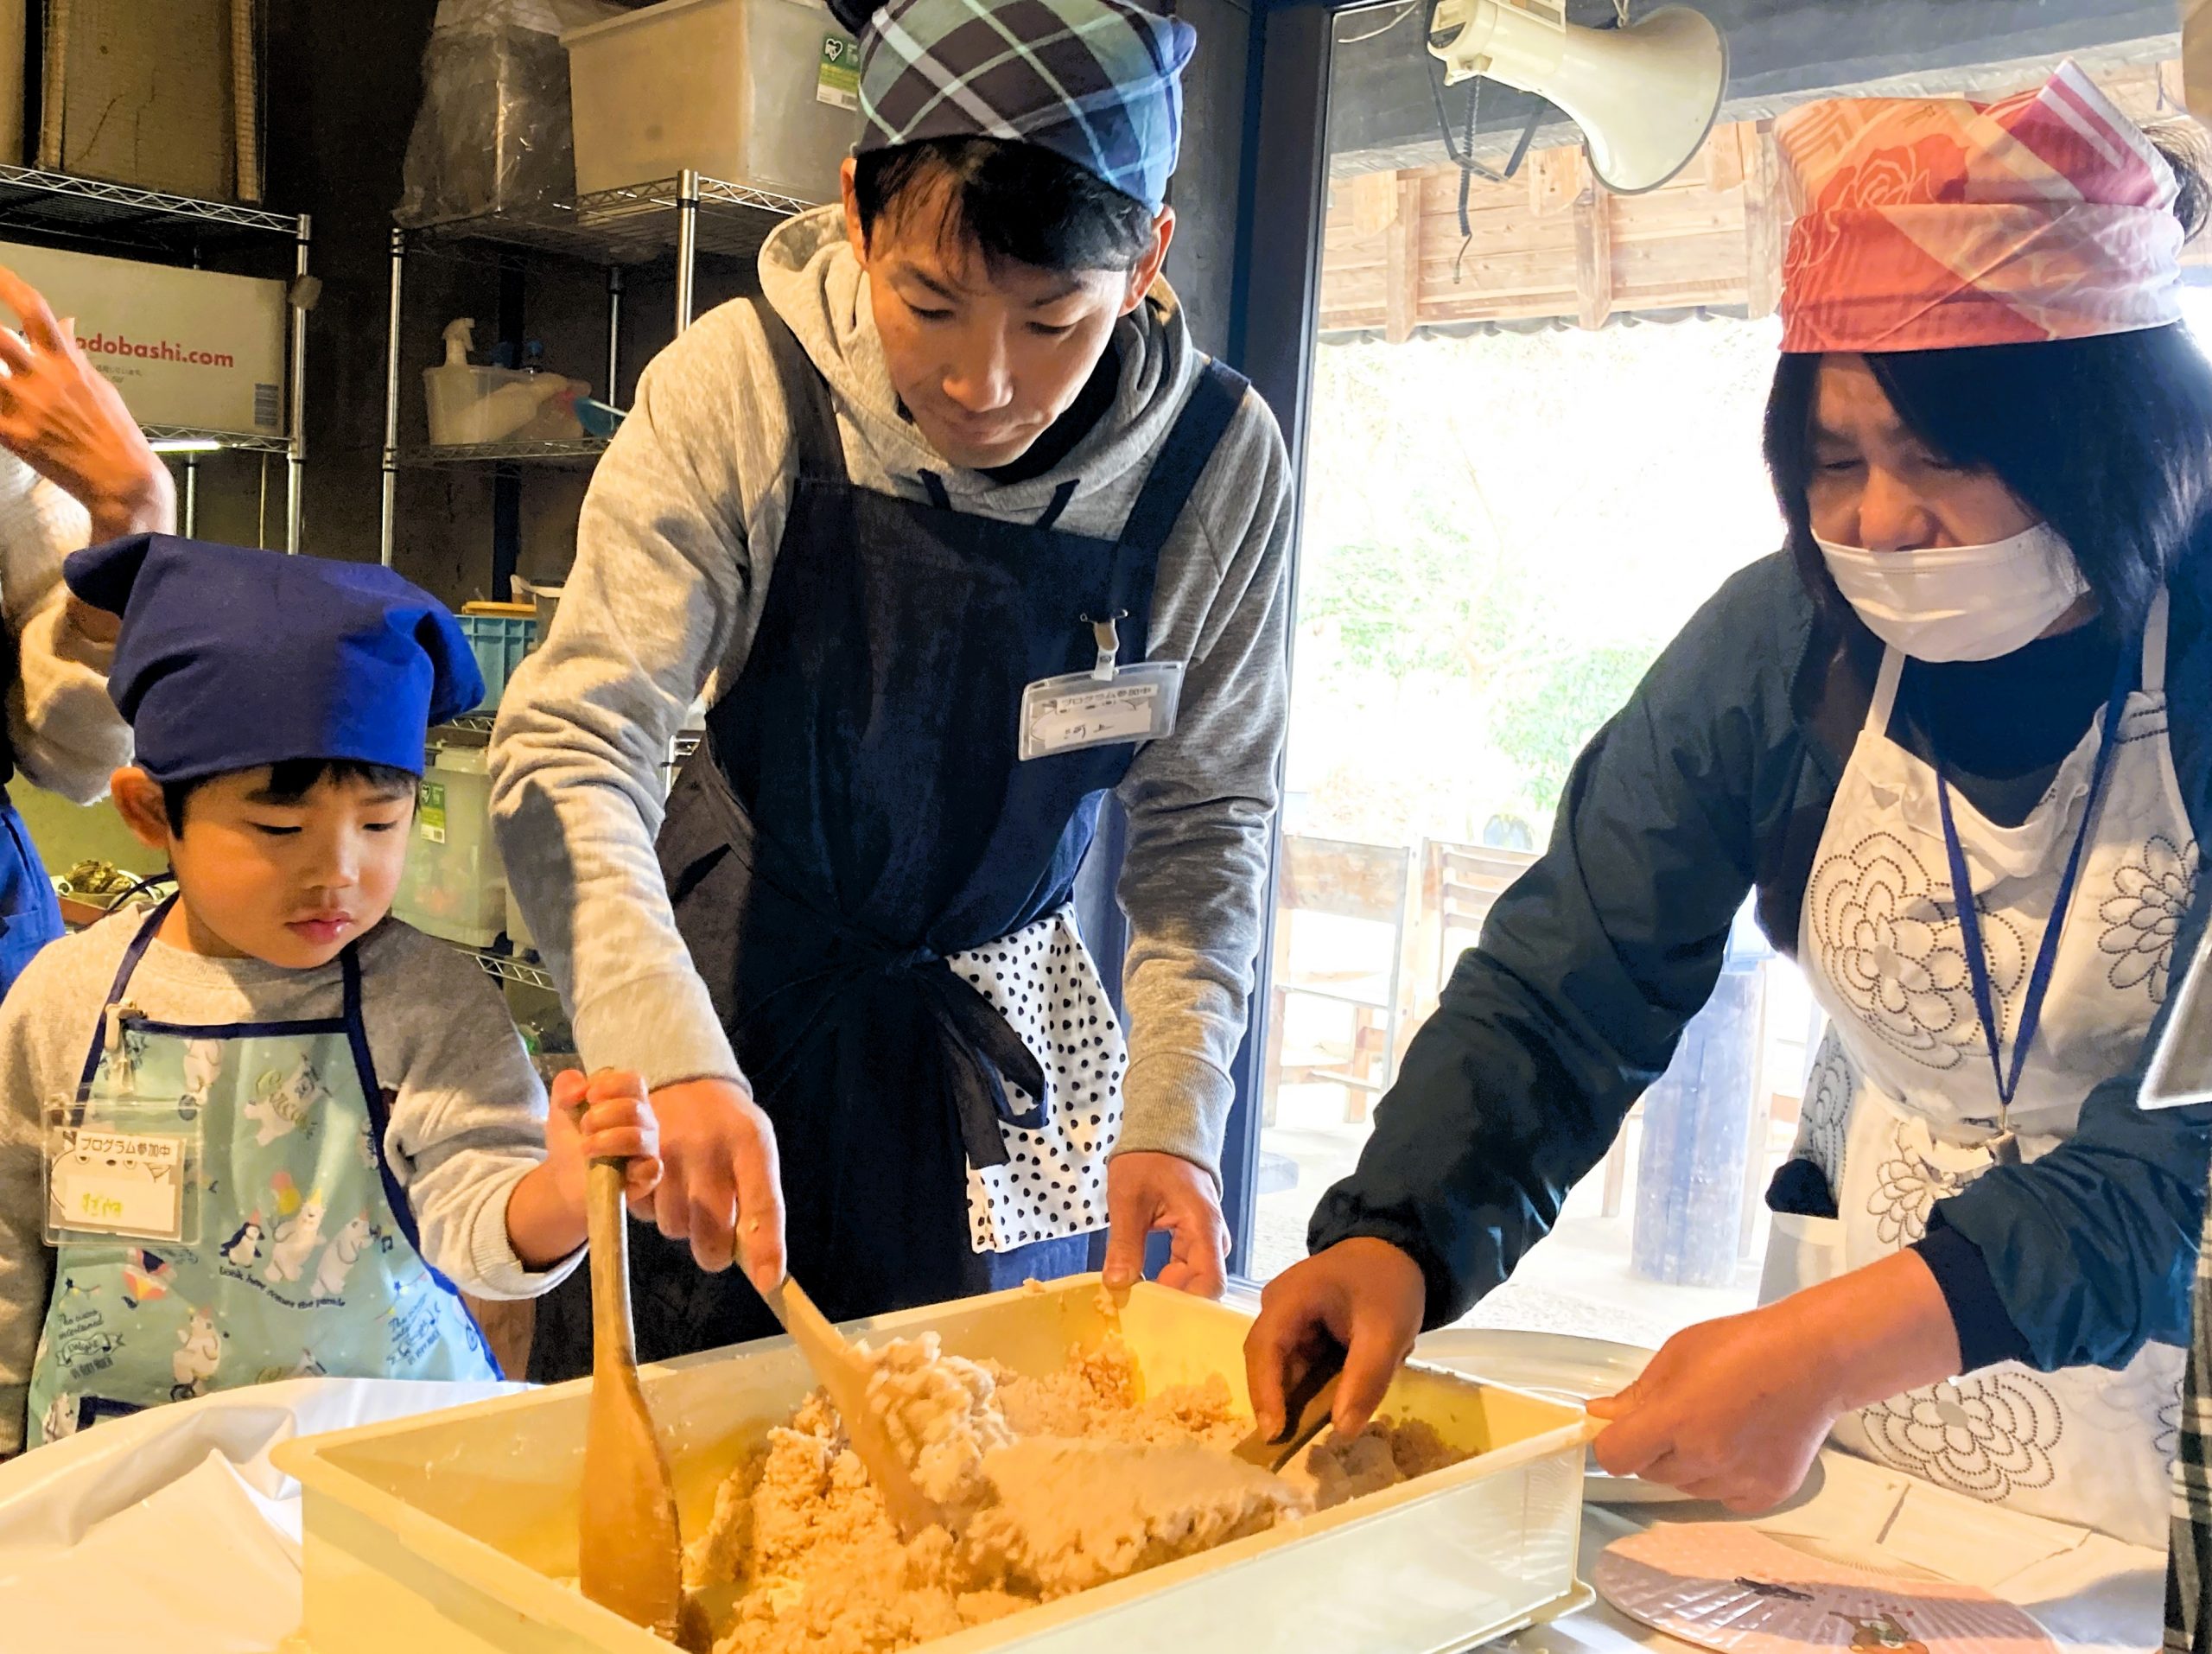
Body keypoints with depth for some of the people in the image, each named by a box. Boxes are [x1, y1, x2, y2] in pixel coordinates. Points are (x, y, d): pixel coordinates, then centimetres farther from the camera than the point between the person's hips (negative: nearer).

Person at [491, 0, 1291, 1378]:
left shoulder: (1219, 462, -16)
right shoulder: (741, 393, -21)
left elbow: (1207, 814, -8)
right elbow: (572, 743, -24)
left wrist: (1172, 1111, -18)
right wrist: (675, 1060, -38)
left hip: (1012, 1039, 2)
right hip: (742, 990, -1)